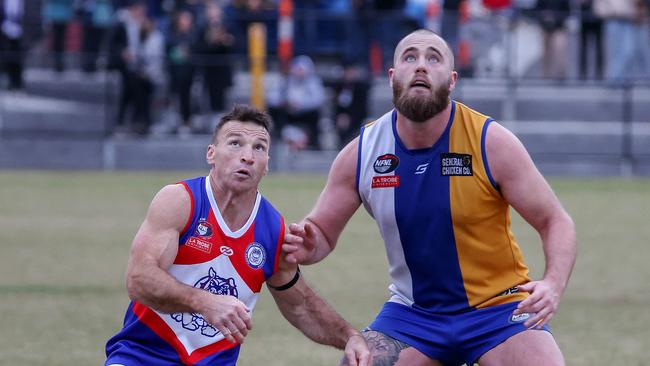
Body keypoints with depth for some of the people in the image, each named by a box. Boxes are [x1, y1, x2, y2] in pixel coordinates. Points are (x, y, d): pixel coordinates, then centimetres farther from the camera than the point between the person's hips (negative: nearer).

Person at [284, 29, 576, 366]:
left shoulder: (491, 142, -13)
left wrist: (553, 285, -27)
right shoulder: (360, 154, -6)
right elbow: (323, 231, 6)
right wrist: (307, 247, -19)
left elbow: (556, 222, -8)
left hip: (498, 309, -2)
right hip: (411, 312, 3)